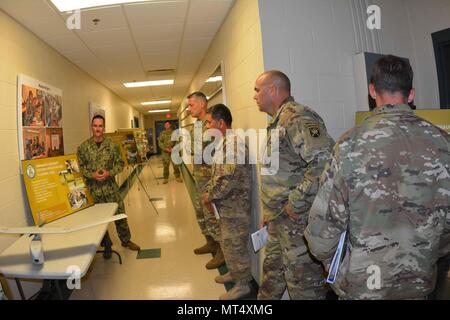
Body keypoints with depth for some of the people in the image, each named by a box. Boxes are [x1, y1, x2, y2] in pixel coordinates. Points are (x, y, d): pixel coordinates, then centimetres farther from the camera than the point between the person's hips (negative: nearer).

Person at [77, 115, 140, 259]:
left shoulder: (112, 145, -2)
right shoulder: (83, 147, -2)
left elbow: (120, 164, 1)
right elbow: (80, 167, 0)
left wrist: (109, 173, -15)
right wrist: (92, 175, -16)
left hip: (111, 187, 0)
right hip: (93, 189, 0)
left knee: (120, 214, 7)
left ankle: (126, 240, 29)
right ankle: (107, 245, 30)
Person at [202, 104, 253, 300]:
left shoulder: (233, 143, -22)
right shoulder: (223, 143, 11)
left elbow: (229, 179, -28)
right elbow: (216, 173, 17)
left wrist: (210, 197, -16)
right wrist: (208, 192, 6)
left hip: (235, 206, -10)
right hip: (227, 205, 10)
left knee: (235, 244, 4)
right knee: (227, 242, 22)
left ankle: (242, 284, 22)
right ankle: (234, 273, 41)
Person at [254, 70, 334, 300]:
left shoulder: (297, 118, -18)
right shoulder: (278, 122, 14)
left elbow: (324, 160, -32)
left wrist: (297, 203, -24)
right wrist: (269, 214, 20)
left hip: (298, 220, -9)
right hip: (278, 220, 10)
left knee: (303, 283, 7)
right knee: (272, 272, 25)